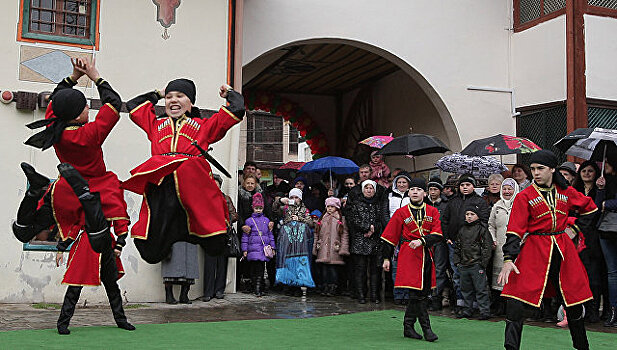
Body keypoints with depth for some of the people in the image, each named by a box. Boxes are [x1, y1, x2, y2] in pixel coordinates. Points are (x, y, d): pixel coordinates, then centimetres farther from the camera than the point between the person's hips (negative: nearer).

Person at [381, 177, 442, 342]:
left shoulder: (433, 212, 8)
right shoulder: (401, 213, 3)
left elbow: (438, 234, -2)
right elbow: (390, 237, 6)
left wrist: (421, 241, -18)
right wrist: (386, 258, 4)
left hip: (426, 256, 3)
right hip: (409, 256, -3)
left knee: (421, 292, 7)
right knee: (417, 293, -10)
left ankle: (408, 327, 20)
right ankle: (426, 328, -2)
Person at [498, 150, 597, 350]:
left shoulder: (566, 192, 6)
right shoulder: (525, 196, -4)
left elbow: (590, 207, 25)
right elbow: (515, 231, -9)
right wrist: (508, 259, -19)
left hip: (563, 251, 3)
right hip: (534, 250, -3)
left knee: (573, 300, 12)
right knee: (517, 300, -15)